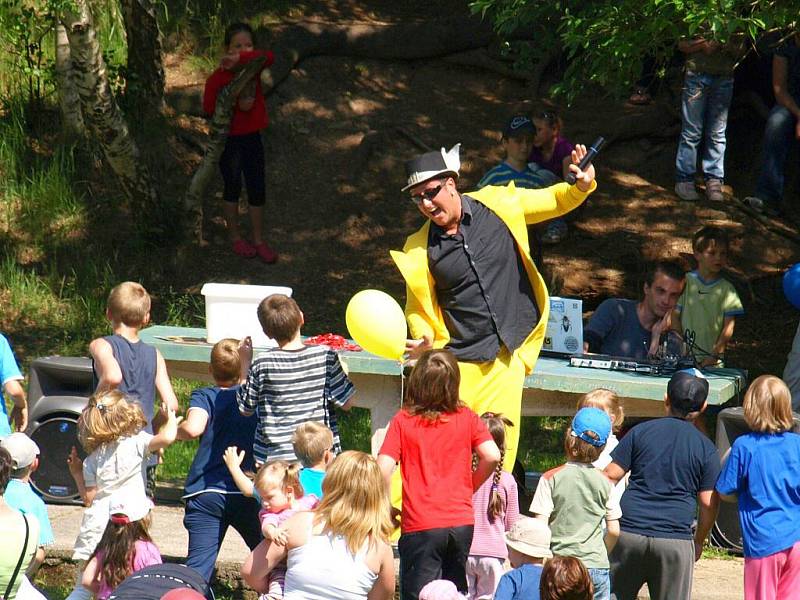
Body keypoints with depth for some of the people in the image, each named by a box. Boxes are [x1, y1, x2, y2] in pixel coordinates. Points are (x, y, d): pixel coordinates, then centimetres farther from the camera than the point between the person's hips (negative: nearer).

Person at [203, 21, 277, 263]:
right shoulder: (218, 77, -18)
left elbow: (269, 56, -30)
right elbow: (209, 109, -14)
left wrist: (240, 59, -43)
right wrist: (235, 106, -25)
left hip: (252, 137, 4)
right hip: (229, 140, -4)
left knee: (257, 189, 12)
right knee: (232, 188, 13)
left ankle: (259, 240, 26)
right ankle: (235, 237, 31)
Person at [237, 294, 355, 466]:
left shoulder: (261, 365, -10)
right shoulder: (326, 356, -9)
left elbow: (245, 409, 4)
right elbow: (345, 403, -2)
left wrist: (245, 362, 10)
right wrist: (343, 371, 15)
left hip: (273, 459, -1)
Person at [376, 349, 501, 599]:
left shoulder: (403, 420, -4)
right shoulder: (467, 418, 2)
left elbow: (384, 469, -12)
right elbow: (492, 457, -7)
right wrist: (470, 487, 11)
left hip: (420, 526, -3)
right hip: (462, 521, 3)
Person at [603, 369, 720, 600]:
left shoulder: (641, 432, 5)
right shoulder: (706, 449, 3)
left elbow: (611, 475, 3)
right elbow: (709, 503, 1)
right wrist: (699, 541, 14)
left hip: (629, 531, 1)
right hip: (676, 540, -1)